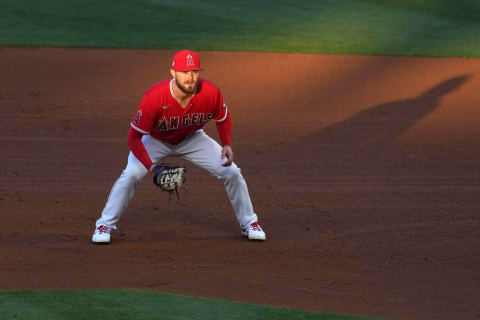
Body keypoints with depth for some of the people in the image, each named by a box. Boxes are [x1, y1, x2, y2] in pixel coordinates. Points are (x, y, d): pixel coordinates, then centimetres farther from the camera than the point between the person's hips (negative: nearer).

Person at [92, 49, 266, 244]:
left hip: (192, 139, 3)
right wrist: (151, 166, -42)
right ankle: (105, 225, -8)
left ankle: (249, 223, 16)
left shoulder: (210, 93, -29)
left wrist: (227, 145, -23)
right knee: (131, 175, -25)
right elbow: (134, 137, -30)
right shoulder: (154, 98, -38)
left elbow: (223, 118, -7)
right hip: (156, 140, -3)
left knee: (232, 173, -6)